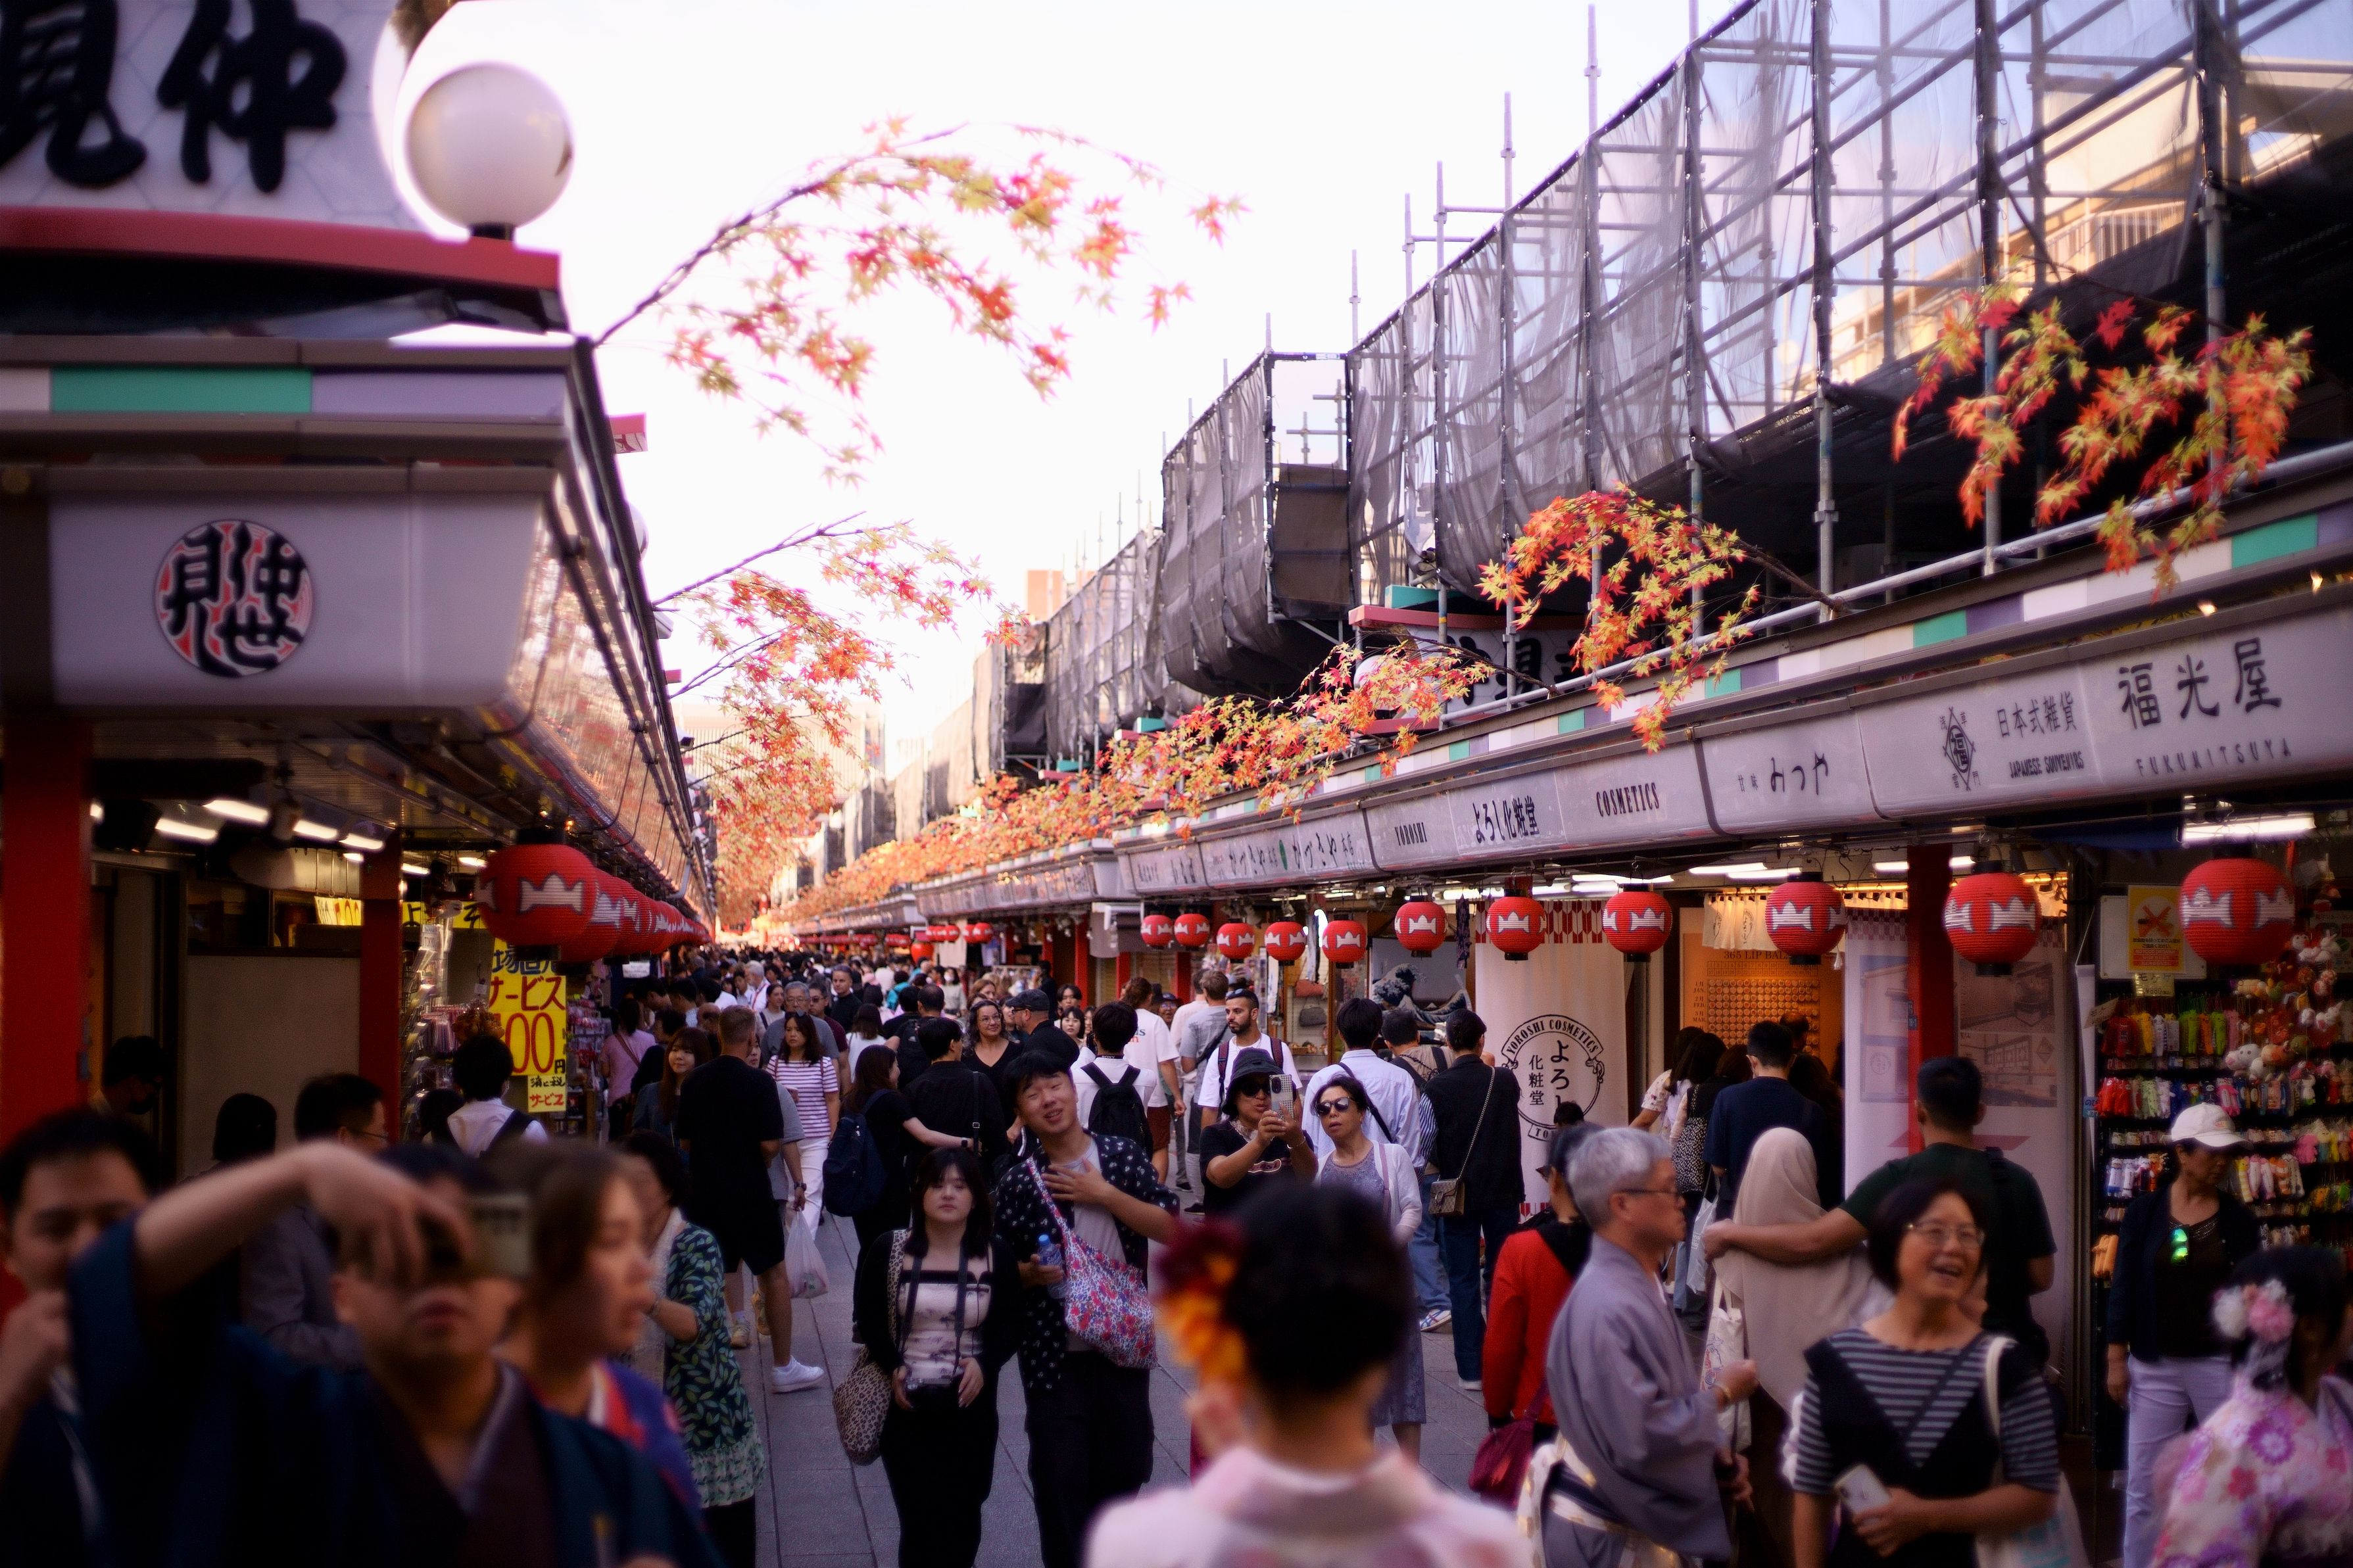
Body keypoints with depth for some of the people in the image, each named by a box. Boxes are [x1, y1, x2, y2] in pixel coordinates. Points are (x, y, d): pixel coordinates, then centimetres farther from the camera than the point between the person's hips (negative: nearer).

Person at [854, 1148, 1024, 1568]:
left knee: (962, 1524, 5)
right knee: (919, 1522, -5)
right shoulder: (888, 1251, -1)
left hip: (970, 1406, 1)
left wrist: (985, 1364, -15)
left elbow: (1010, 1327, 4)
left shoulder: (997, 1256, 0)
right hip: (906, 1405, -1)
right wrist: (893, 1368, -12)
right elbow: (867, 1320, 3)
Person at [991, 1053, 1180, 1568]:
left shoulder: (1125, 1156, -1)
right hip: (1054, 1352, -1)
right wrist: (1030, 1274, -18)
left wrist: (1106, 1196, -15)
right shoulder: (1017, 1182, -3)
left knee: (1125, 1466, 14)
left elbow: (1171, 1230, -7)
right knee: (1060, 1477, 3)